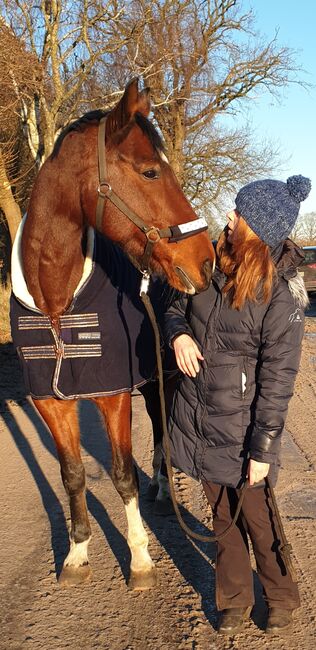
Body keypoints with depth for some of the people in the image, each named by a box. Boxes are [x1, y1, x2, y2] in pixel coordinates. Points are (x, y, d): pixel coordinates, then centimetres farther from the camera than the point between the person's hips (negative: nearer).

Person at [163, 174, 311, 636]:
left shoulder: (282, 292, -18)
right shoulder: (216, 266, -1)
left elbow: (278, 377, -18)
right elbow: (178, 309, 13)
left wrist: (262, 449, -16)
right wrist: (178, 334, -10)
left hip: (242, 424, -5)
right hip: (199, 418, 6)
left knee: (258, 518, 13)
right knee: (223, 515, 20)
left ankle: (280, 599, 39)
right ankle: (234, 599, 41)